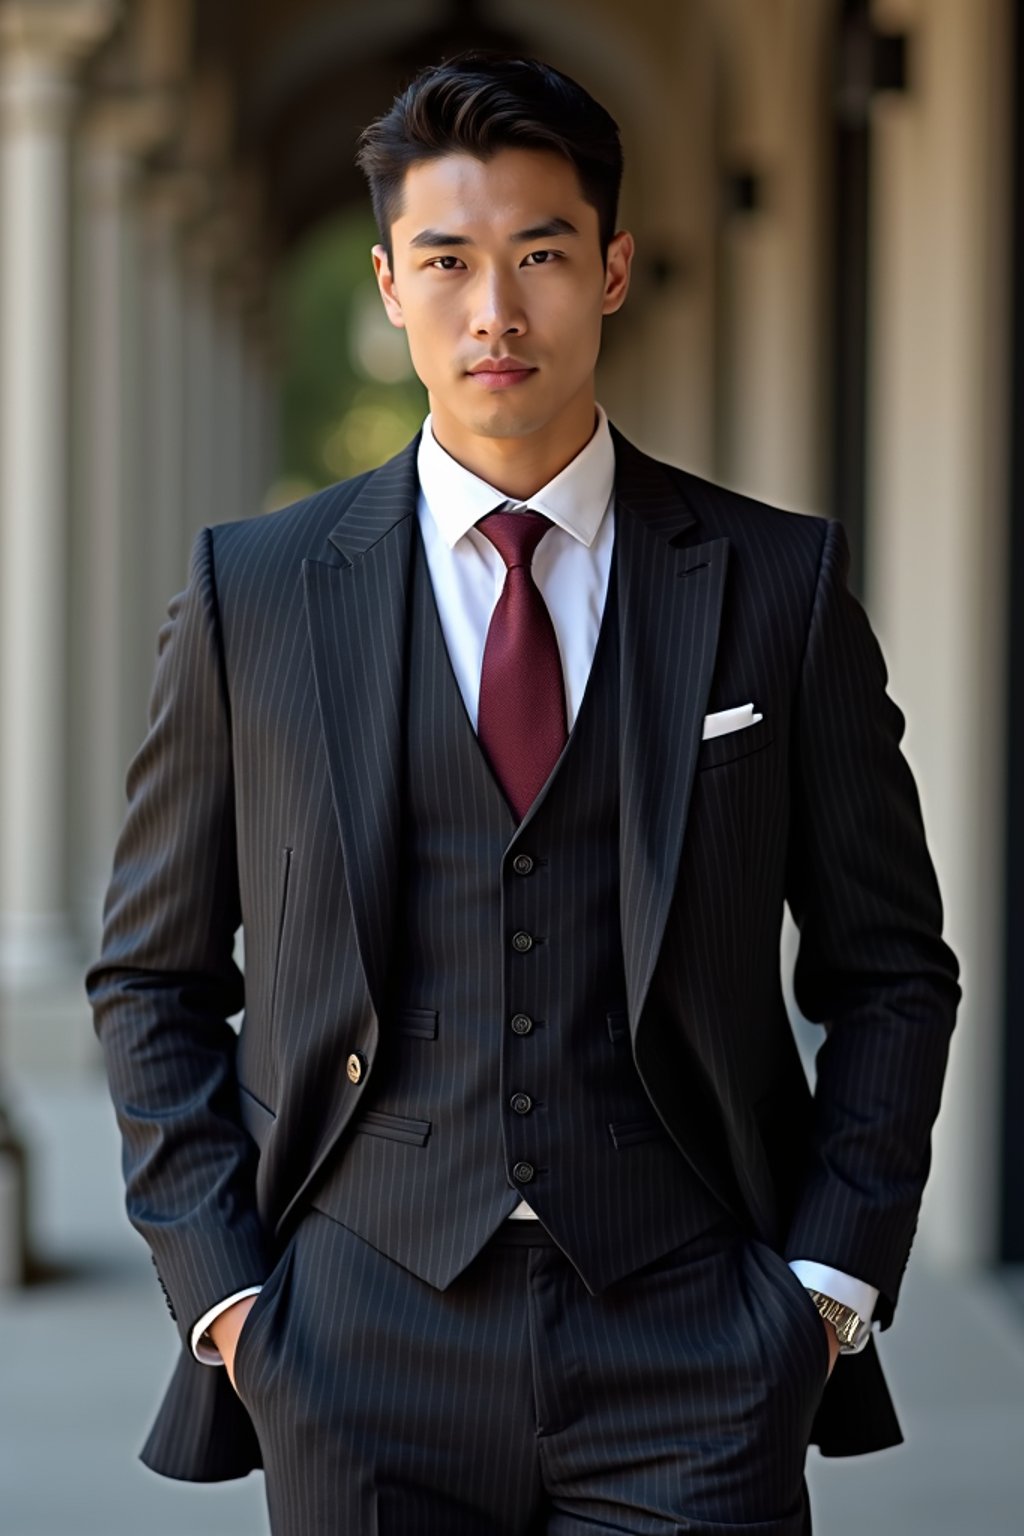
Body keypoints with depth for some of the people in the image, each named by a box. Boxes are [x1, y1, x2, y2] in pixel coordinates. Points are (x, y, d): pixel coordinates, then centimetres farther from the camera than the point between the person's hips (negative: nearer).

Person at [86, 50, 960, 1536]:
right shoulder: (251, 592, 6)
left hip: (687, 1358, 0)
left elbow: (891, 972, 9)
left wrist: (831, 1276, -1)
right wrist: (219, 1283, 1)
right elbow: (153, 978, 11)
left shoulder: (779, 583, 5)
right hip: (362, 1349, 1)